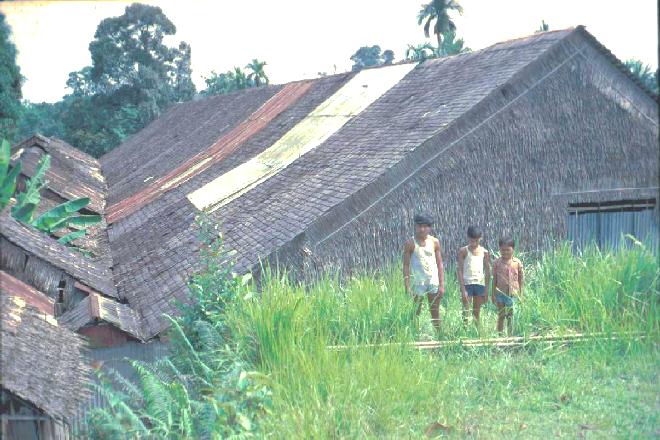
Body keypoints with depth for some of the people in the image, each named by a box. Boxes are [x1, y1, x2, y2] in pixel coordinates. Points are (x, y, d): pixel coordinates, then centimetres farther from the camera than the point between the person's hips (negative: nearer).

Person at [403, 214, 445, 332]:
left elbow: (439, 264, 5)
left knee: (435, 312, 5)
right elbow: (406, 265, -3)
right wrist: (407, 286, -10)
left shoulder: (435, 242, 4)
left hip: (433, 281, 2)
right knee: (416, 313, 1)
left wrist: (442, 285, -1)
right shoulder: (410, 244, -3)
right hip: (417, 282, -2)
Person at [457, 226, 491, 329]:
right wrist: (463, 289, -12)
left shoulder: (485, 252, 6)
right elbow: (459, 270, -5)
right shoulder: (463, 251, -2)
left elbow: (487, 272, 9)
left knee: (476, 313, 8)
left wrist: (486, 289, 5)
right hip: (467, 283, -3)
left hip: (480, 284, 3)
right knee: (466, 312, -6)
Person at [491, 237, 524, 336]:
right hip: (500, 293, 0)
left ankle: (510, 335, 11)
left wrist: (521, 294, 5)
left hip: (513, 293, 0)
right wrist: (493, 294, 2)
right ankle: (499, 335, 12)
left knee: (510, 316, 4)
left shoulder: (517, 263, 0)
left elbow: (520, 279, 5)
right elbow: (494, 279, 4)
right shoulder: (497, 263, 0)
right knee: (501, 316, 6)